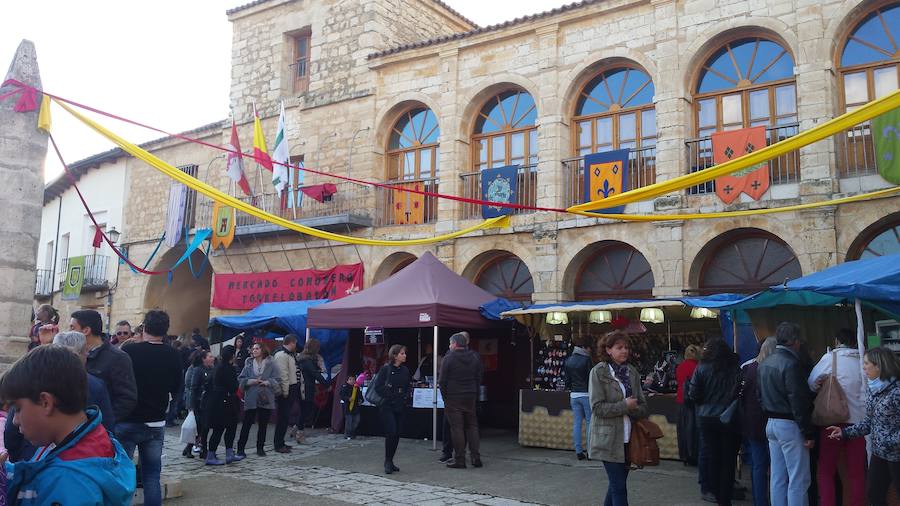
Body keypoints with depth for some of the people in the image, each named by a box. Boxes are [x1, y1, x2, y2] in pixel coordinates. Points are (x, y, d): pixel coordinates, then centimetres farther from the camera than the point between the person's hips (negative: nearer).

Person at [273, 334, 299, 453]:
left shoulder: (289, 354, 17)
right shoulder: (282, 355, -16)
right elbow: (283, 375, -21)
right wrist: (285, 392, -20)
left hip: (291, 389, 10)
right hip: (285, 391, -10)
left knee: (285, 417, 15)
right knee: (283, 418, -5)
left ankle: (280, 442, 24)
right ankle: (278, 445, 2)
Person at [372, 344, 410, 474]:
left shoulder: (405, 370, 10)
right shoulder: (385, 369, -7)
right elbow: (377, 386, -10)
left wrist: (405, 397, 1)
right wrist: (390, 396, -11)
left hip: (400, 407, 6)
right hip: (386, 406, -5)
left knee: (397, 435, 5)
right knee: (391, 433, -12)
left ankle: (390, 462, 17)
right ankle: (388, 461, 2)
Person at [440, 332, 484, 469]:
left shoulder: (449, 358, -9)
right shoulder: (474, 357, 5)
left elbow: (442, 380, -8)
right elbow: (479, 377, 8)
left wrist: (445, 396, 4)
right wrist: (475, 393, 14)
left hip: (453, 397, -4)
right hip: (470, 397, 5)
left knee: (457, 428, 0)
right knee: (472, 426, 12)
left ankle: (459, 460, 3)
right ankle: (476, 457, 10)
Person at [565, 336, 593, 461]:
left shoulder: (568, 361, 8)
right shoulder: (586, 359, -10)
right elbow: (591, 378, -10)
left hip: (574, 395, 5)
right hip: (586, 394, -5)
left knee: (577, 423, 7)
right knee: (589, 422, 2)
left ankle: (578, 451, 8)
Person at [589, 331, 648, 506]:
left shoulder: (632, 372, 8)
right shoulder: (598, 371, -8)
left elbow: (643, 406, 9)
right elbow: (597, 407, -14)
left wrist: (633, 409, -13)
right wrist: (625, 406, -14)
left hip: (628, 438, 6)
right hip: (609, 439, -6)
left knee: (617, 483, 14)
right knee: (619, 486, -5)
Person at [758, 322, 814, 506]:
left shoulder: (764, 363, 11)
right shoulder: (791, 363, -17)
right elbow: (798, 401, -19)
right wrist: (808, 433, -15)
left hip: (771, 423, 9)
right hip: (790, 425, -9)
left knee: (777, 477, 13)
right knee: (798, 479, -2)